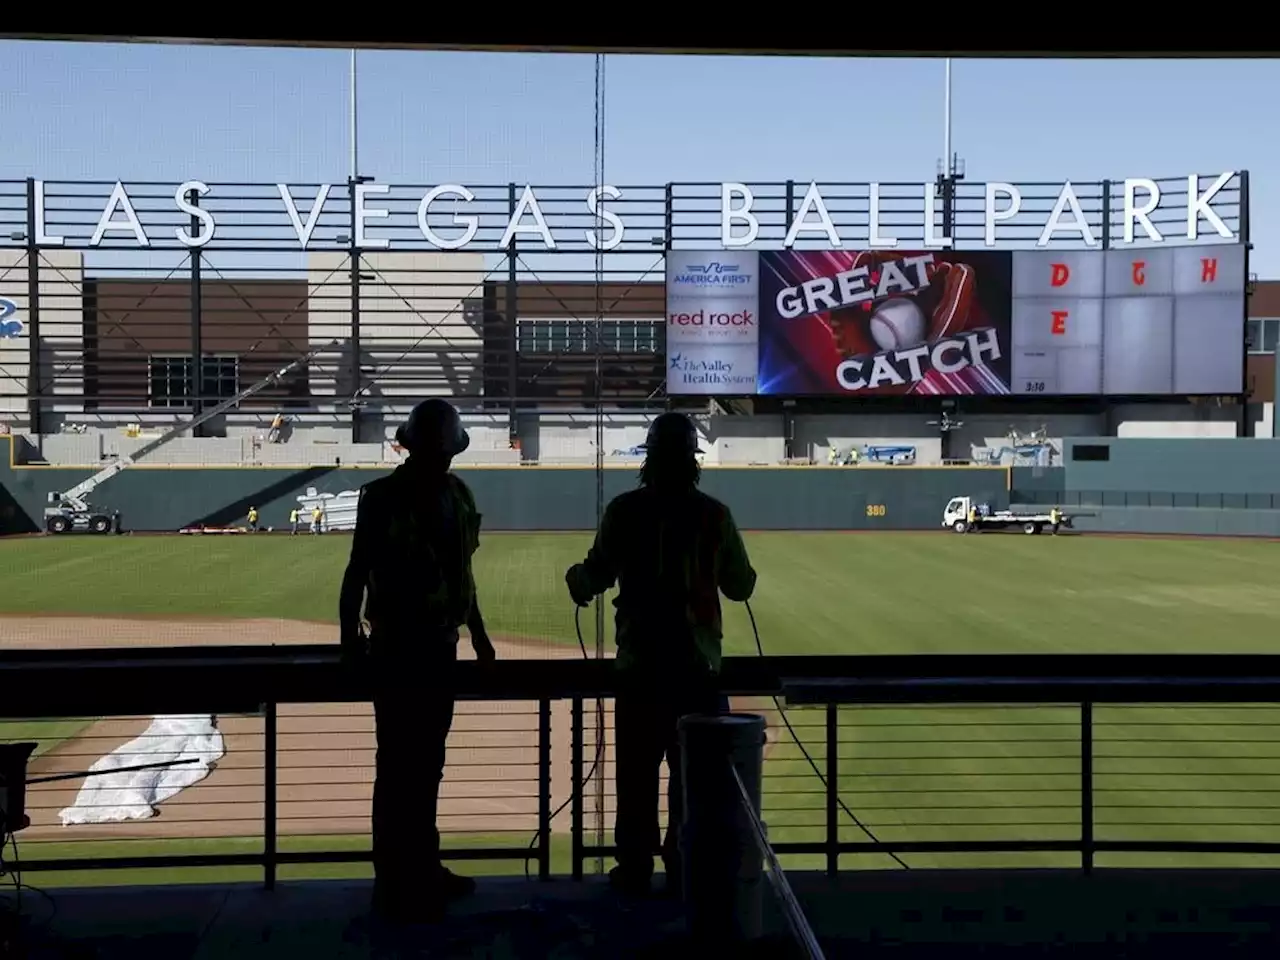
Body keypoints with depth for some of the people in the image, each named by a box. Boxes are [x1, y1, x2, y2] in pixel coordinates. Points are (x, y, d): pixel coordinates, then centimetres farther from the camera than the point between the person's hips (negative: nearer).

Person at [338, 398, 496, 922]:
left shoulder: (456, 495, 8)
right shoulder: (383, 497, -10)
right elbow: (357, 574, -11)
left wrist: (478, 634, 19)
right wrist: (350, 640, -18)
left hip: (440, 648, 7)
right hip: (396, 649, -7)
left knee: (428, 763, 15)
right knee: (398, 766, -4)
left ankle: (424, 869, 25)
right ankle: (395, 884, 3)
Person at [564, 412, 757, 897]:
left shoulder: (624, 509, -4)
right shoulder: (715, 514, -2)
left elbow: (596, 575, -2)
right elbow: (741, 587, 5)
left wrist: (574, 578, 20)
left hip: (640, 661, 0)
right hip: (697, 661, 0)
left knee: (638, 771, 8)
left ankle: (635, 868, 14)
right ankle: (684, 867, 13)